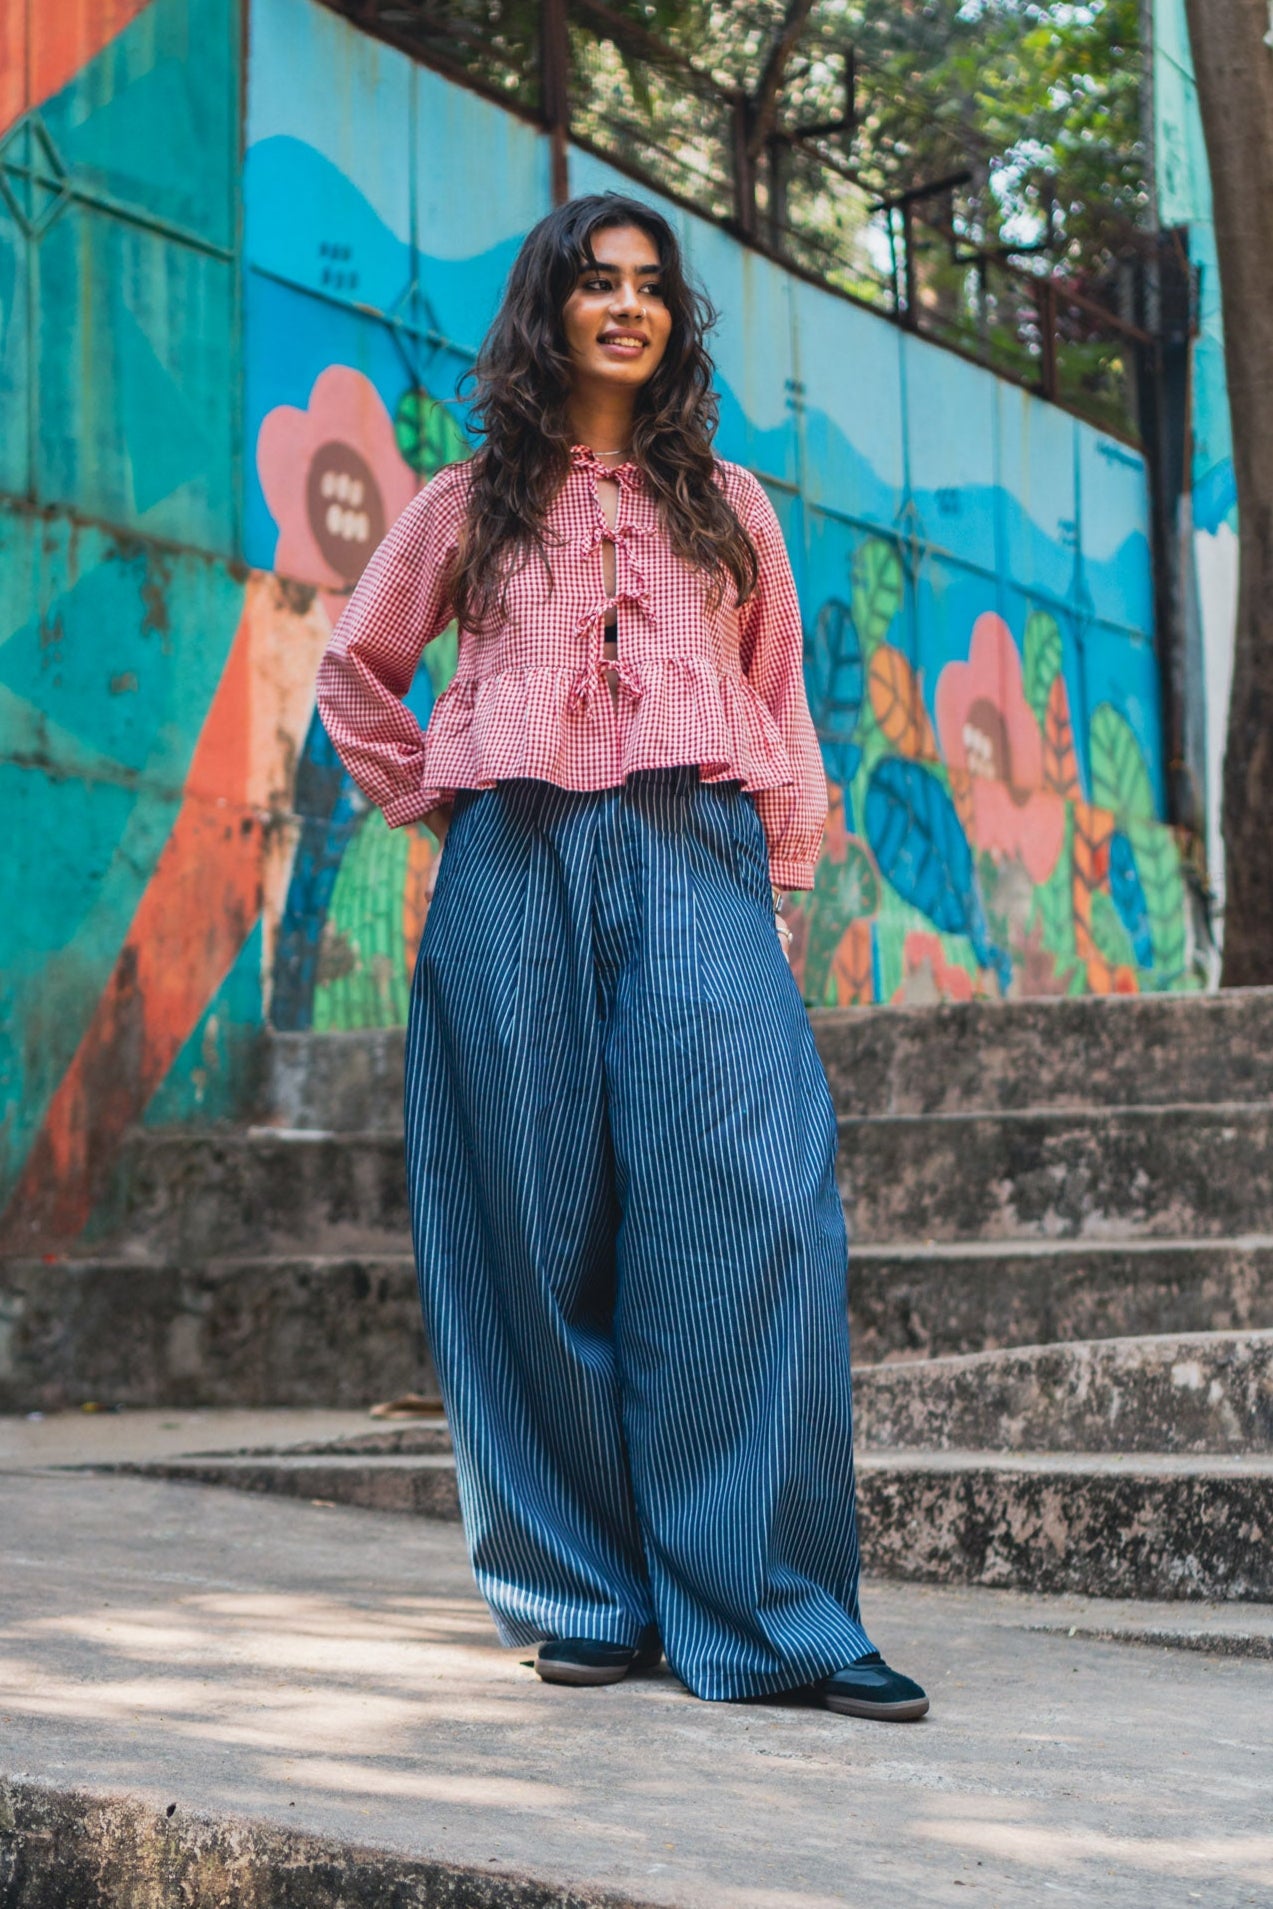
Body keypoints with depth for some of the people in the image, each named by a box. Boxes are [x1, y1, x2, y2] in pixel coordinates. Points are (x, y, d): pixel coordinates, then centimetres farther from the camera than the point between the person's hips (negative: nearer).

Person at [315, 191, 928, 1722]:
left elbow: (779, 701, 18)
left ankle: (767, 1615, -13)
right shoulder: (471, 502, 16)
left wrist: (780, 877, 8)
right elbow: (357, 670, 23)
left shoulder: (727, 506, 19)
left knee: (749, 1202, -14)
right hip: (518, 870, 0)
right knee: (545, 1230, -2)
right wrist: (430, 806, 11)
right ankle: (587, 1599, 6)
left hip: (693, 862, 0)